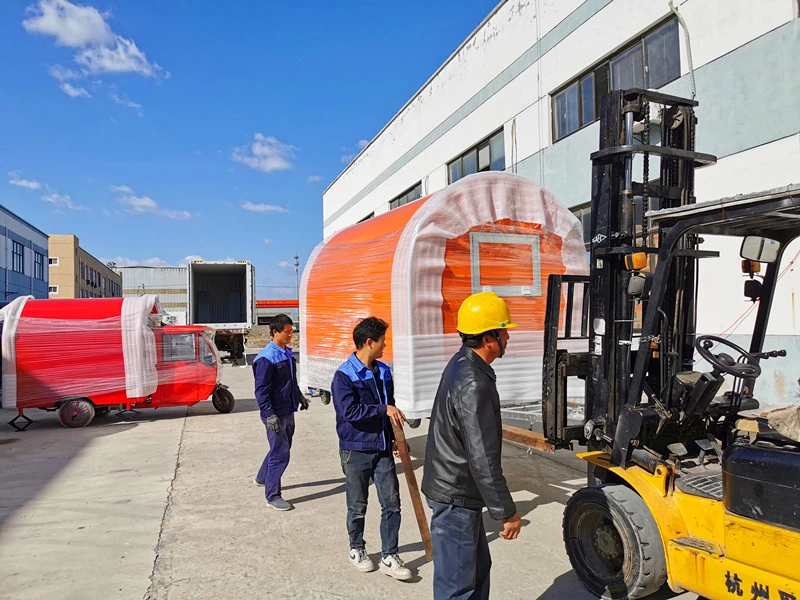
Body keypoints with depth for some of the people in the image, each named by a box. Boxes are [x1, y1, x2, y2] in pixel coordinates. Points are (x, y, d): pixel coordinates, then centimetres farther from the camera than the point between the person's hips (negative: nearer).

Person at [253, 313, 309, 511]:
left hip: (288, 411, 9)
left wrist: (299, 396, 27)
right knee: (280, 453, -3)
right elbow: (261, 389, -20)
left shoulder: (287, 354, 8)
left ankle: (262, 477, 43)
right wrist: (269, 414, -23)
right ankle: (273, 496, 10)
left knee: (282, 448, 21)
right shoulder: (267, 358, -18)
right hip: (276, 414, -9)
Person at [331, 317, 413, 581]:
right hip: (356, 451, -5)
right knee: (358, 506, 12)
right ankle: (357, 549, 34)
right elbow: (349, 411, -25)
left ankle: (389, 557, 18)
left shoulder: (383, 371, 6)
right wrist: (384, 409, -26)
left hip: (383, 449, 5)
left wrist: (394, 438, 17)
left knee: (392, 503, 5)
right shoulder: (344, 376, -14)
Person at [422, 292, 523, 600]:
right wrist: (506, 512, -16)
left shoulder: (462, 364, 6)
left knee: (478, 567, 23)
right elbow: (483, 459, -26)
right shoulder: (473, 384, -27)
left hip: (459, 493, 10)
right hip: (455, 497, -10)